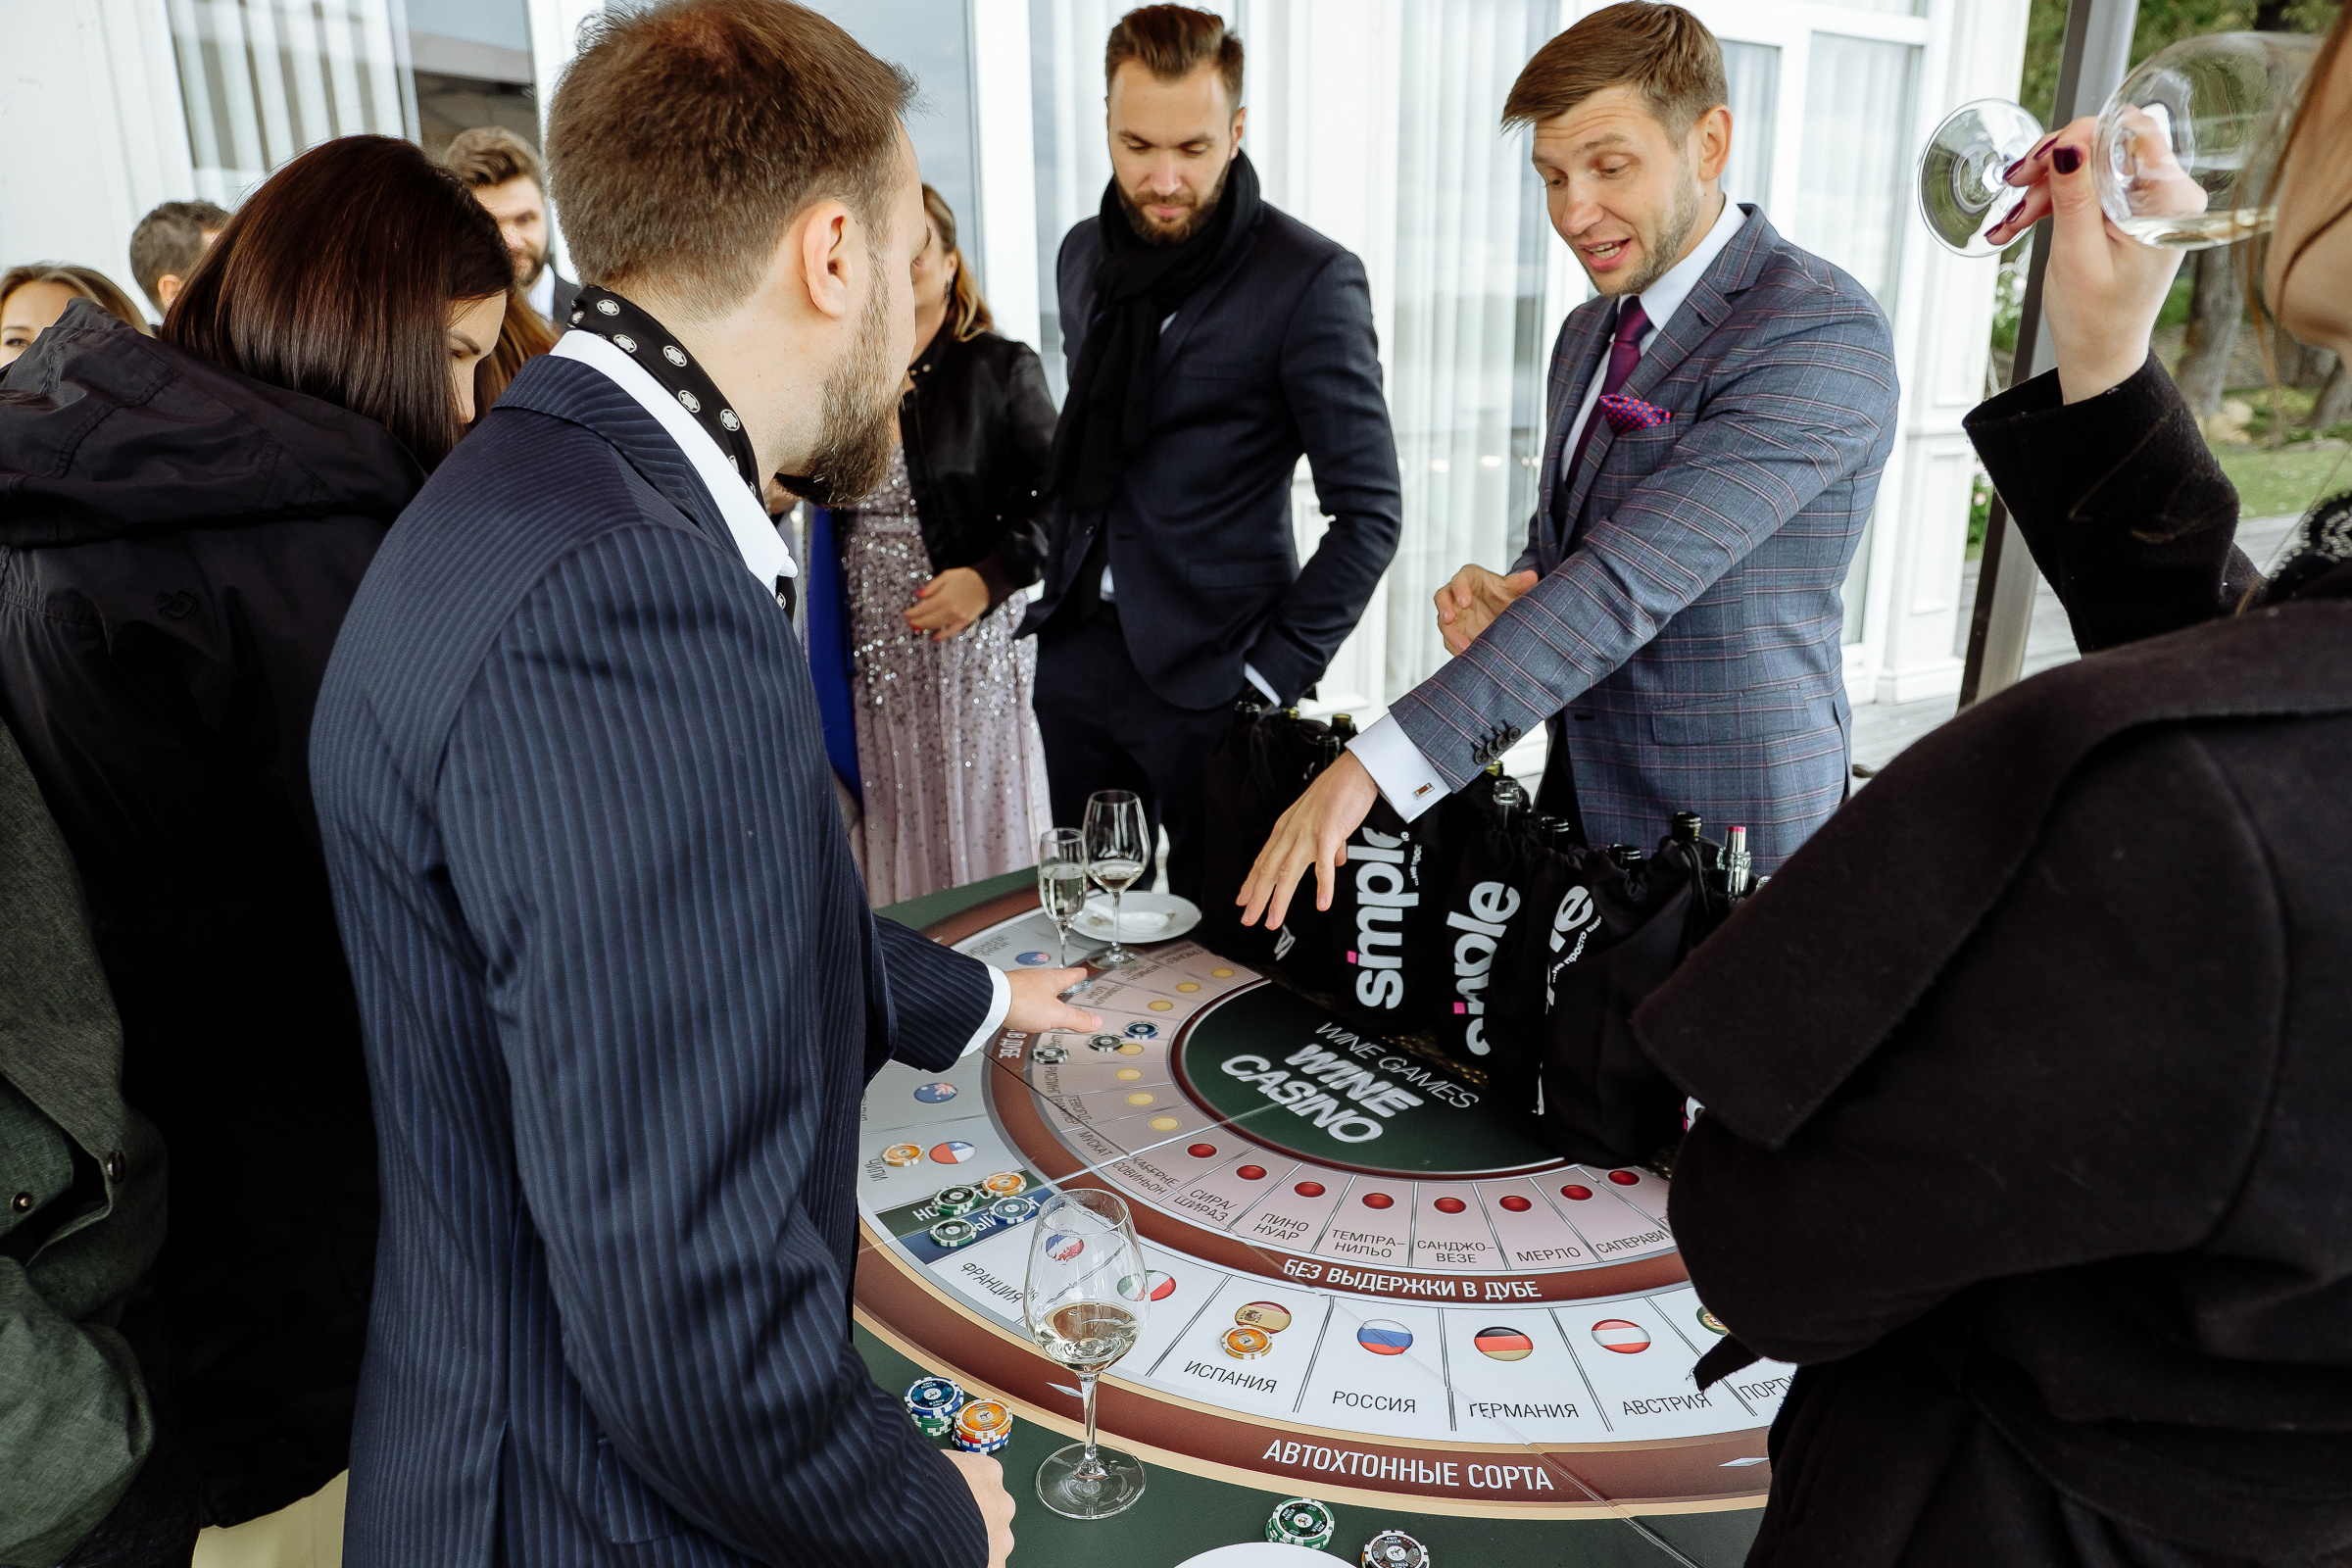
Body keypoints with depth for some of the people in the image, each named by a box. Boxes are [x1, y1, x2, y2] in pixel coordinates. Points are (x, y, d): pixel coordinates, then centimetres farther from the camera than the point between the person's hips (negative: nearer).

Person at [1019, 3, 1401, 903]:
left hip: (1207, 666, -5)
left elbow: (1369, 511, -11)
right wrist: (1064, 584, 14)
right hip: (1076, 651, 6)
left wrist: (1277, 672, -14)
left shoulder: (1310, 280, -11)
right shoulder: (1084, 254, 10)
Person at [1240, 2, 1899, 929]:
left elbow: (1634, 578, -27)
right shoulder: (1589, 332, 11)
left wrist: (1376, 766, -32)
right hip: (1579, 815, 7)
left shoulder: (1823, 332, -17)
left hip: (1726, 840, -7)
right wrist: (1502, 598, -7)